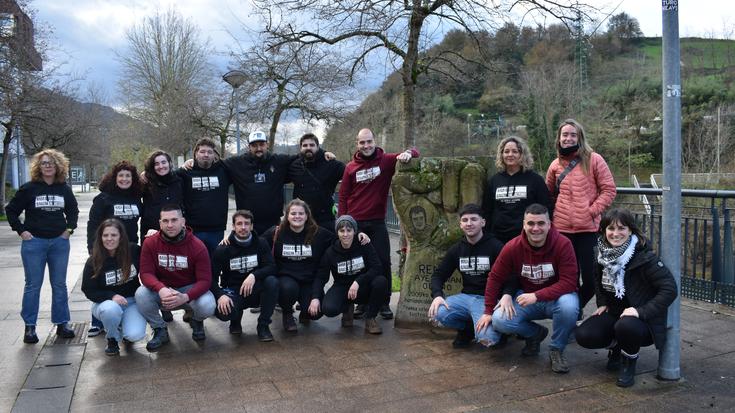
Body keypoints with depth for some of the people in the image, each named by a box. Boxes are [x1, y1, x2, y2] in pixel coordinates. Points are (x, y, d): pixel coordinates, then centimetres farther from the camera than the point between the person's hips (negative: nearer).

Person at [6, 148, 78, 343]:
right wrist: (21, 231, -4)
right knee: (33, 285, 4)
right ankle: (29, 327, 13)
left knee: (59, 284, 8)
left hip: (59, 242, 3)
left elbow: (73, 210, 19)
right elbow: (11, 210, 3)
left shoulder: (64, 189, 5)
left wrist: (69, 228, 7)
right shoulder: (29, 188, -4)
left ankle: (62, 324, 17)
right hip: (34, 242, -2)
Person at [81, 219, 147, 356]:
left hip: (132, 301, 0)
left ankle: (123, 327, 15)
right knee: (111, 309, -39)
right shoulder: (93, 262, -11)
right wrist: (112, 296, -24)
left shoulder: (133, 251, -9)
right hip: (106, 302, 0)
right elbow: (89, 291, -10)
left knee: (135, 335, -26)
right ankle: (112, 339, -4)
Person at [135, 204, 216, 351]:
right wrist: (161, 289, -38)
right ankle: (160, 330, 0)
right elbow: (146, 273, -16)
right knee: (141, 294, -29)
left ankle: (197, 322, 11)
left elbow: (205, 280, -19)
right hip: (161, 290, 2)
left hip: (189, 289, -2)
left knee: (208, 306, -31)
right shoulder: (150, 243, -11)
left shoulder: (198, 246, -17)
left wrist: (185, 297, -38)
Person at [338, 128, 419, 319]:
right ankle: (361, 303, 18)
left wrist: (408, 153, -26)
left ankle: (384, 304, 13)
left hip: (378, 223, -1)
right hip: (355, 223, 1)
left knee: (383, 262, 1)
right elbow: (343, 196, 7)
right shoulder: (350, 167, 4)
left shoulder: (386, 161, 0)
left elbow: (414, 152, -2)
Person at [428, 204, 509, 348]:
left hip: (488, 299, -4)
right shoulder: (457, 249, 10)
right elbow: (438, 275, 12)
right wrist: (437, 295, -9)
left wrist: (507, 295, -31)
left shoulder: (495, 246, -6)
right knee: (438, 313, -25)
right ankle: (467, 328, 7)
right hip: (466, 297, 4)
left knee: (486, 339, -28)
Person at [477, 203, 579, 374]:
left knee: (568, 305, -37)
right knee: (499, 321, -22)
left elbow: (568, 283, -24)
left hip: (557, 297, -2)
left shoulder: (563, 244, -21)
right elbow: (495, 278, -4)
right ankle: (535, 333, 12)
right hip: (525, 298, 2)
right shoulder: (512, 247, -14)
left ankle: (556, 350, -7)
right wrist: (488, 312, -5)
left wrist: (536, 295, -33)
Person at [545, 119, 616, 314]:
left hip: (588, 228, -2)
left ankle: (575, 307, 23)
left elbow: (608, 190, -3)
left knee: (590, 277, -1)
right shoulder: (556, 164, 9)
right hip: (562, 228, 2)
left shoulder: (593, 160, -1)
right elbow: (549, 193, 23)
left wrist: (592, 211, -11)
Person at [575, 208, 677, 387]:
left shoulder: (644, 257, -19)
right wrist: (602, 303, 6)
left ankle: (629, 362, -4)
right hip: (614, 314, 6)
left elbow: (670, 289, -22)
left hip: (645, 320, -5)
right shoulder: (603, 254, -1)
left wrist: (641, 311, -29)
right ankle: (616, 347, 16)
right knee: (584, 335, -19)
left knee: (625, 326, -39)